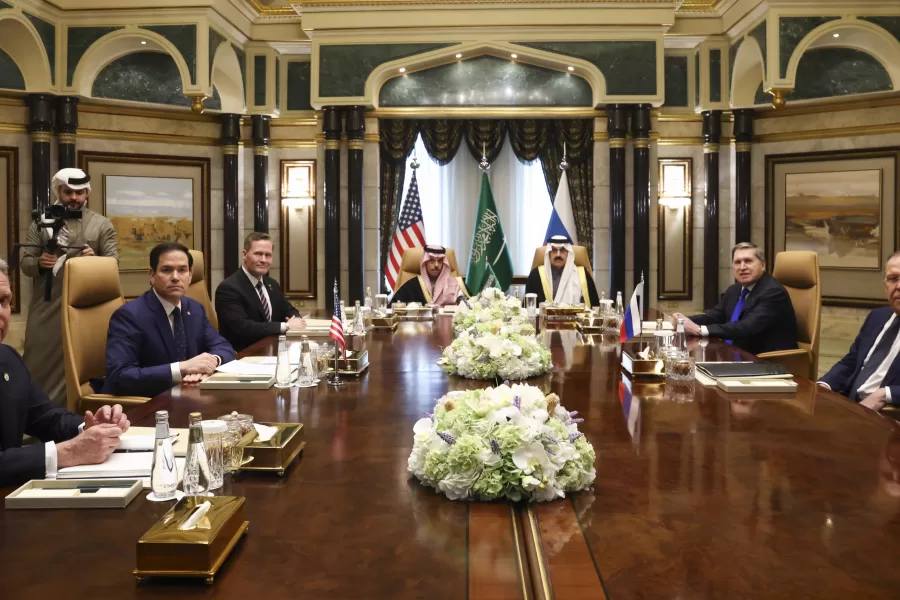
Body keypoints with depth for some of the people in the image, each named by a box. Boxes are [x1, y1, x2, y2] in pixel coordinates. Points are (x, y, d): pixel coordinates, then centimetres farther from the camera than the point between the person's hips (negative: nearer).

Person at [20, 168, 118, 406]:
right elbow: (24, 263, 5)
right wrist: (39, 263, -18)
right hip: (45, 308, 2)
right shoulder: (41, 223, 9)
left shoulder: (101, 224, 5)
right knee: (39, 363, 6)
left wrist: (95, 260, -21)